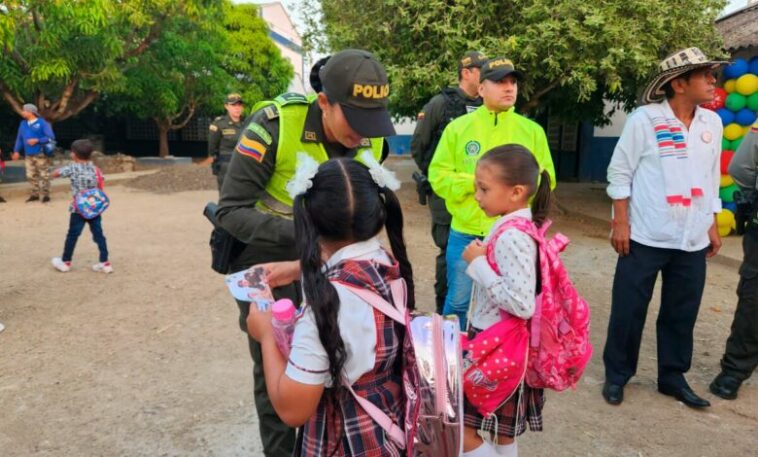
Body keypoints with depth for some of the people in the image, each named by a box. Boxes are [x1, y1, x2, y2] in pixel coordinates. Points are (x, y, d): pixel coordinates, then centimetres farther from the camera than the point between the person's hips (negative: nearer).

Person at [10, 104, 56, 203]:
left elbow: (51, 137, -10)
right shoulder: (23, 124, 12)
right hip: (29, 155, 6)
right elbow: (19, 138, 17)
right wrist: (17, 151, 11)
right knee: (31, 176, 9)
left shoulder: (42, 123, -7)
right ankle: (35, 194, 19)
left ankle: (46, 195, 7)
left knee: (44, 175, -2)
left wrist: (37, 140, -18)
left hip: (41, 154, -6)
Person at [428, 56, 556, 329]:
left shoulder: (532, 131, 3)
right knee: (458, 302, 10)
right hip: (466, 234, -1)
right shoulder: (458, 128, 0)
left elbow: (546, 179, 2)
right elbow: (438, 176, -3)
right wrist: (475, 182, -16)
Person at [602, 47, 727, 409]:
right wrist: (620, 222, -11)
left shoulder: (712, 123, 7)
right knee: (629, 310, 4)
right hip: (646, 237, -5)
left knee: (682, 313, 12)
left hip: (693, 241, 5)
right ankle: (616, 375, 21)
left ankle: (673, 377, 29)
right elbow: (620, 171, -7)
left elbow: (711, 178, 15)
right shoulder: (645, 118, -9)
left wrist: (713, 225, 15)